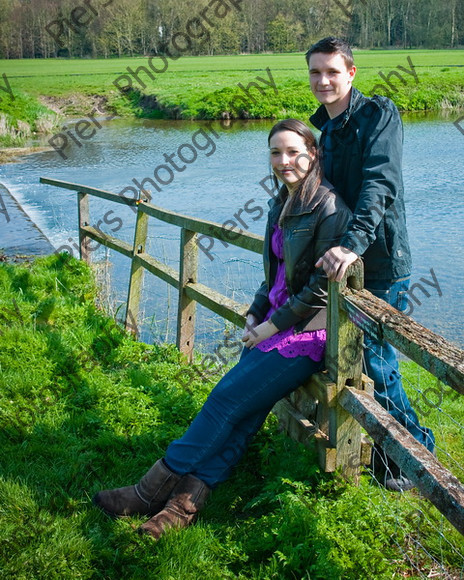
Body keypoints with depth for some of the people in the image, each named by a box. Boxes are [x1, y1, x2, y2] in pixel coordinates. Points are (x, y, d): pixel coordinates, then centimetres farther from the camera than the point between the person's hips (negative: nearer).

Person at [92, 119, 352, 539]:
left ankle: (153, 490, -5)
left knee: (228, 399, -12)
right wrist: (256, 314, 6)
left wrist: (273, 325, -13)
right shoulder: (281, 204, 12)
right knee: (241, 409, -8)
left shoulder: (328, 208, -15)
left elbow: (322, 285, -17)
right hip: (274, 322, 8)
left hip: (308, 331, -7)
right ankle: (189, 498, -13)